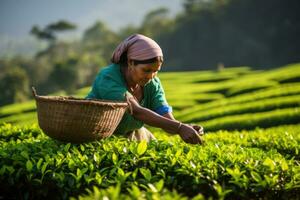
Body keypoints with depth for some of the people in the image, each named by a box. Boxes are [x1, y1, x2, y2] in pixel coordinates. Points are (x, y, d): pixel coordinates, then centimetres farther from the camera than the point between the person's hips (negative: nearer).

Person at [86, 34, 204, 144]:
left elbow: (168, 120, -21)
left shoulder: (153, 84, -13)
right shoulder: (108, 78, -30)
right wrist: (179, 128, -51)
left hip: (130, 133, 5)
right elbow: (137, 112, -42)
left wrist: (187, 128, -44)